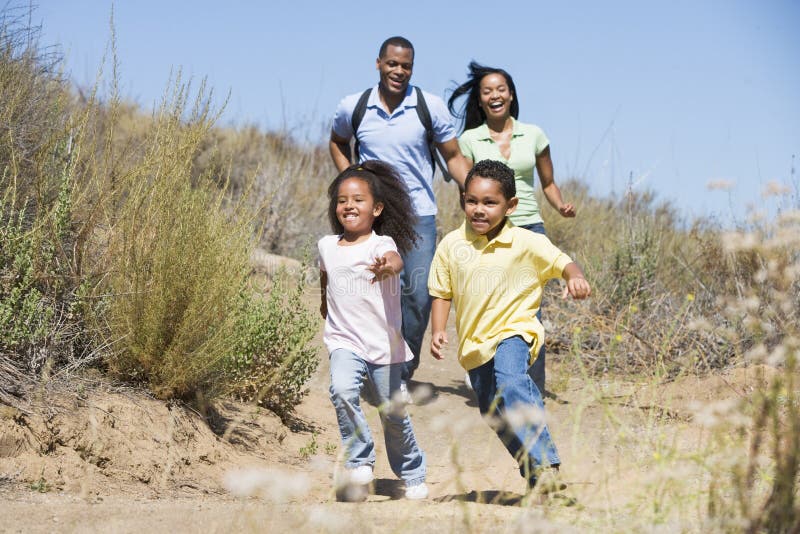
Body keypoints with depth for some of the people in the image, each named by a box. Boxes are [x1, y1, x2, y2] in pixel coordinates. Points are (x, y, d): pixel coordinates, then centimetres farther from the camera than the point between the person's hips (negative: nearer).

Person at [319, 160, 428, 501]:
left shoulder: (381, 244, -10)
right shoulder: (327, 246, 4)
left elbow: (396, 261, -35)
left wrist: (388, 266, -57)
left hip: (383, 344, -2)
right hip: (344, 342, 2)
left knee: (393, 415, 9)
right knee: (342, 390, -28)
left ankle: (413, 476, 34)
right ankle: (359, 461, -12)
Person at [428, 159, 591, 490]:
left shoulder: (526, 243, -9)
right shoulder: (451, 246, 0)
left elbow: (562, 263, -9)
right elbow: (442, 293, 8)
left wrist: (575, 277, -32)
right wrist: (437, 330, -5)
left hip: (513, 330, -5)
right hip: (474, 342, 5)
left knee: (510, 382, -36)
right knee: (496, 416, 17)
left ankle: (544, 463, -36)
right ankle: (533, 475, 40)